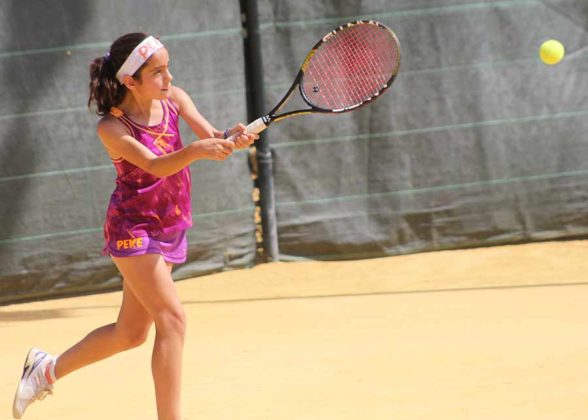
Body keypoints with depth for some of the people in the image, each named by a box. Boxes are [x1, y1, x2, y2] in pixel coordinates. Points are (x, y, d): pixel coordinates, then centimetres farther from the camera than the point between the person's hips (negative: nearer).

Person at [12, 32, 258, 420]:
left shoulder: (174, 99, -2)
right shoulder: (112, 127, -19)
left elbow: (211, 137, -13)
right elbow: (156, 166, -31)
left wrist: (232, 139, -36)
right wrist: (195, 150, -50)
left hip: (170, 229, 7)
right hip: (132, 228, -7)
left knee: (130, 334, 15)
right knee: (173, 320, -18)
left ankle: (48, 369, 34)